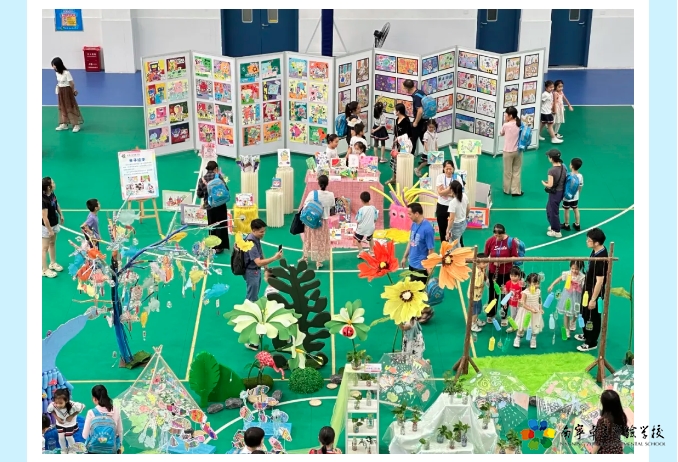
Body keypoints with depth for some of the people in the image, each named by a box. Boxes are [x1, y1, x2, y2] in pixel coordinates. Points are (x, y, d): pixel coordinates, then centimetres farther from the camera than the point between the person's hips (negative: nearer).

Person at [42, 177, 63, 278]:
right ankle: (45, 270, 17)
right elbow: (45, 218, -29)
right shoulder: (44, 200, -32)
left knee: (53, 244, 25)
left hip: (54, 223, 9)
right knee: (45, 248, 5)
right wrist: (50, 230, -23)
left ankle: (53, 263, 44)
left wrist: (61, 215, 21)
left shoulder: (52, 194, -7)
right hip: (46, 226, -9)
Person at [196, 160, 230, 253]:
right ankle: (220, 246, 7)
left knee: (212, 226, 14)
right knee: (221, 225, 6)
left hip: (209, 206, 3)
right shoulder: (218, 176, -6)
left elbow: (199, 194, 8)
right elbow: (226, 189, -10)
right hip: (220, 204, -3)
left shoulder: (202, 179, 4)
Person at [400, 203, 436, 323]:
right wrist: (405, 257, 19)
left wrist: (430, 268, -17)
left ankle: (427, 310, 23)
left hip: (421, 265, -8)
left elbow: (431, 249, -20)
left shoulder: (427, 228, -24)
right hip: (412, 263, 8)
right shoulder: (414, 224, 0)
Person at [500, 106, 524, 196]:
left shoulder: (506, 125, -15)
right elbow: (522, 136, 8)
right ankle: (516, 191, 13)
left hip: (508, 152, -3)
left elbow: (501, 134, 4)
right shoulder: (520, 125, -4)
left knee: (508, 172, 11)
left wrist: (505, 122, 3)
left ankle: (507, 190, 23)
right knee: (517, 171, 12)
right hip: (518, 151, 3)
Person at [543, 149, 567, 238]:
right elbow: (565, 180, 7)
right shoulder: (563, 168, -2)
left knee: (553, 212, 9)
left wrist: (544, 183, -5)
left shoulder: (552, 170, -26)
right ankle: (553, 226, 41)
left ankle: (557, 232, 21)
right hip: (561, 192, 8)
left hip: (554, 193, -8)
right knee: (549, 209, 27)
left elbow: (550, 185, -26)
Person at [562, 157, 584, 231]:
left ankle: (566, 225, 25)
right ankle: (577, 225, 30)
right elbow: (581, 186, 1)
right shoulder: (580, 176, -10)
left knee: (566, 210, 12)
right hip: (575, 197, 5)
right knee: (576, 210, 19)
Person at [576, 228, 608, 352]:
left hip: (595, 292, -9)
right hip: (588, 288, 9)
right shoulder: (596, 251, -4)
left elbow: (600, 281, -28)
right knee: (585, 314, 26)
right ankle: (586, 335, 48)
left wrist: (593, 299, -23)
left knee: (593, 317, 9)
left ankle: (591, 343, 27)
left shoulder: (601, 258, -33)